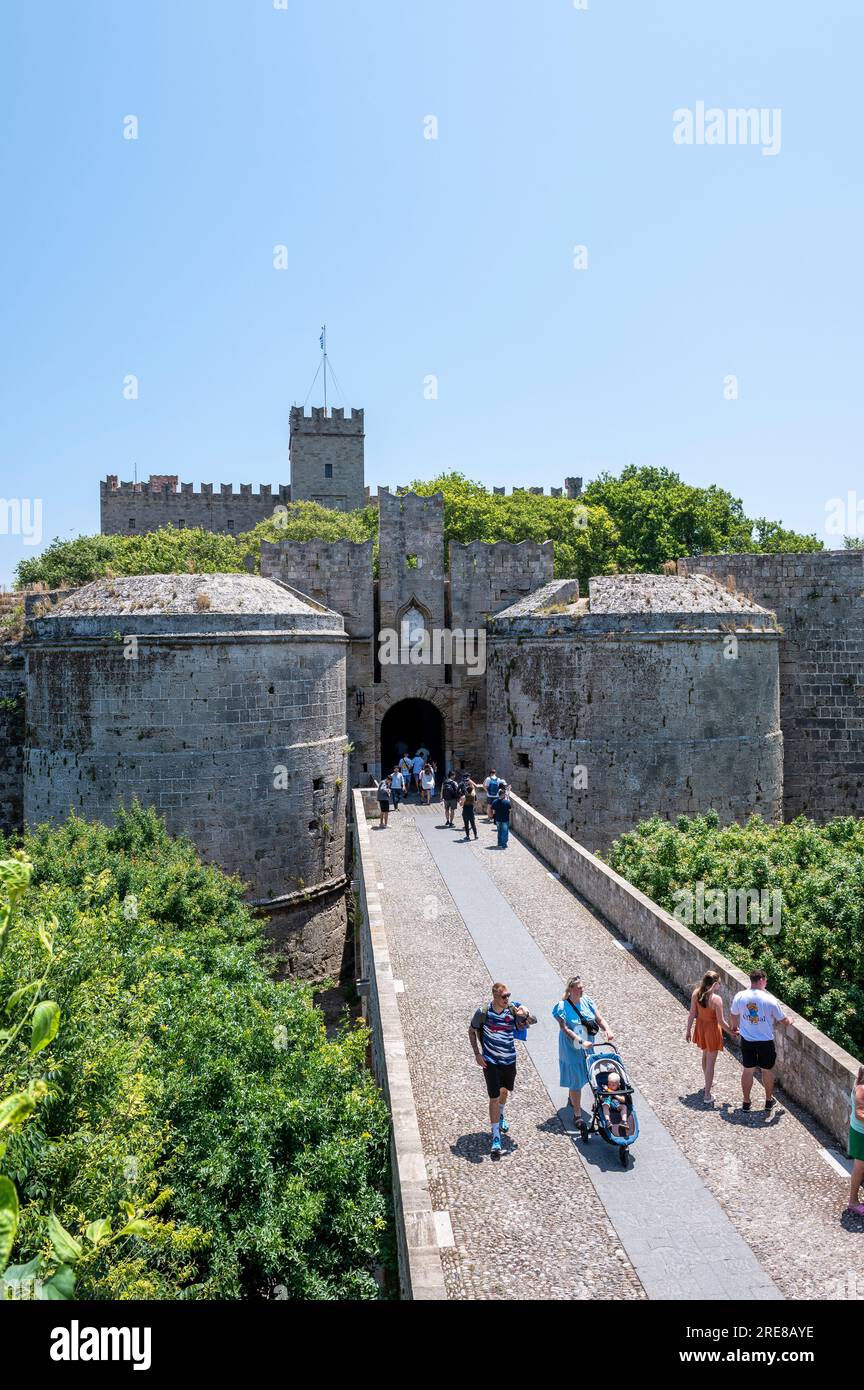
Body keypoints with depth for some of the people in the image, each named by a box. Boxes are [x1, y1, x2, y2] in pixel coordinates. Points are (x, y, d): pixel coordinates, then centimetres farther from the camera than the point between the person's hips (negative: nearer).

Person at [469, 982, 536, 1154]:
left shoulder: (513, 1010, -12)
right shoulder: (483, 1012, -17)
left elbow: (533, 1021, -16)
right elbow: (471, 1030, -2)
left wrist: (526, 1014, -40)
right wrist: (477, 1054, -7)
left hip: (509, 1060, 3)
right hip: (490, 1062, -3)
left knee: (505, 1090, 24)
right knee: (494, 1098, -6)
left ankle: (500, 1116, 54)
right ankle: (496, 1135, 6)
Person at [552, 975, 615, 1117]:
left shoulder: (587, 1001, -3)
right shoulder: (562, 1007, -20)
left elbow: (599, 1019, -3)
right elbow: (565, 1029, -24)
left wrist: (607, 1029, -22)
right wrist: (581, 1042, -33)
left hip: (587, 1048, 6)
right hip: (572, 1049, -6)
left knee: (580, 1077, 23)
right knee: (576, 1081, 0)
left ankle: (571, 1098, 50)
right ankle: (577, 1114, 13)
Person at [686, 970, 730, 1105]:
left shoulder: (696, 993, -11)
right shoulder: (716, 999, -28)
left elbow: (692, 1014, -4)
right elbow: (721, 1021, -21)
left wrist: (688, 1030, 6)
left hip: (700, 1027, 6)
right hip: (712, 1029, -6)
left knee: (705, 1055, 28)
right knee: (711, 1062, 6)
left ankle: (708, 1083, 49)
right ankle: (707, 1095, 13)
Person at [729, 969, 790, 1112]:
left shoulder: (740, 996, -11)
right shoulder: (769, 999, -21)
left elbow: (733, 1015, 7)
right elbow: (783, 1021, -9)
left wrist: (734, 1027, 29)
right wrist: (789, 1021, 16)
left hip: (747, 1041, 3)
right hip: (766, 1042, -2)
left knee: (748, 1070, 16)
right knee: (767, 1071, 19)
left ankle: (746, 1102, 26)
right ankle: (769, 1101, 34)